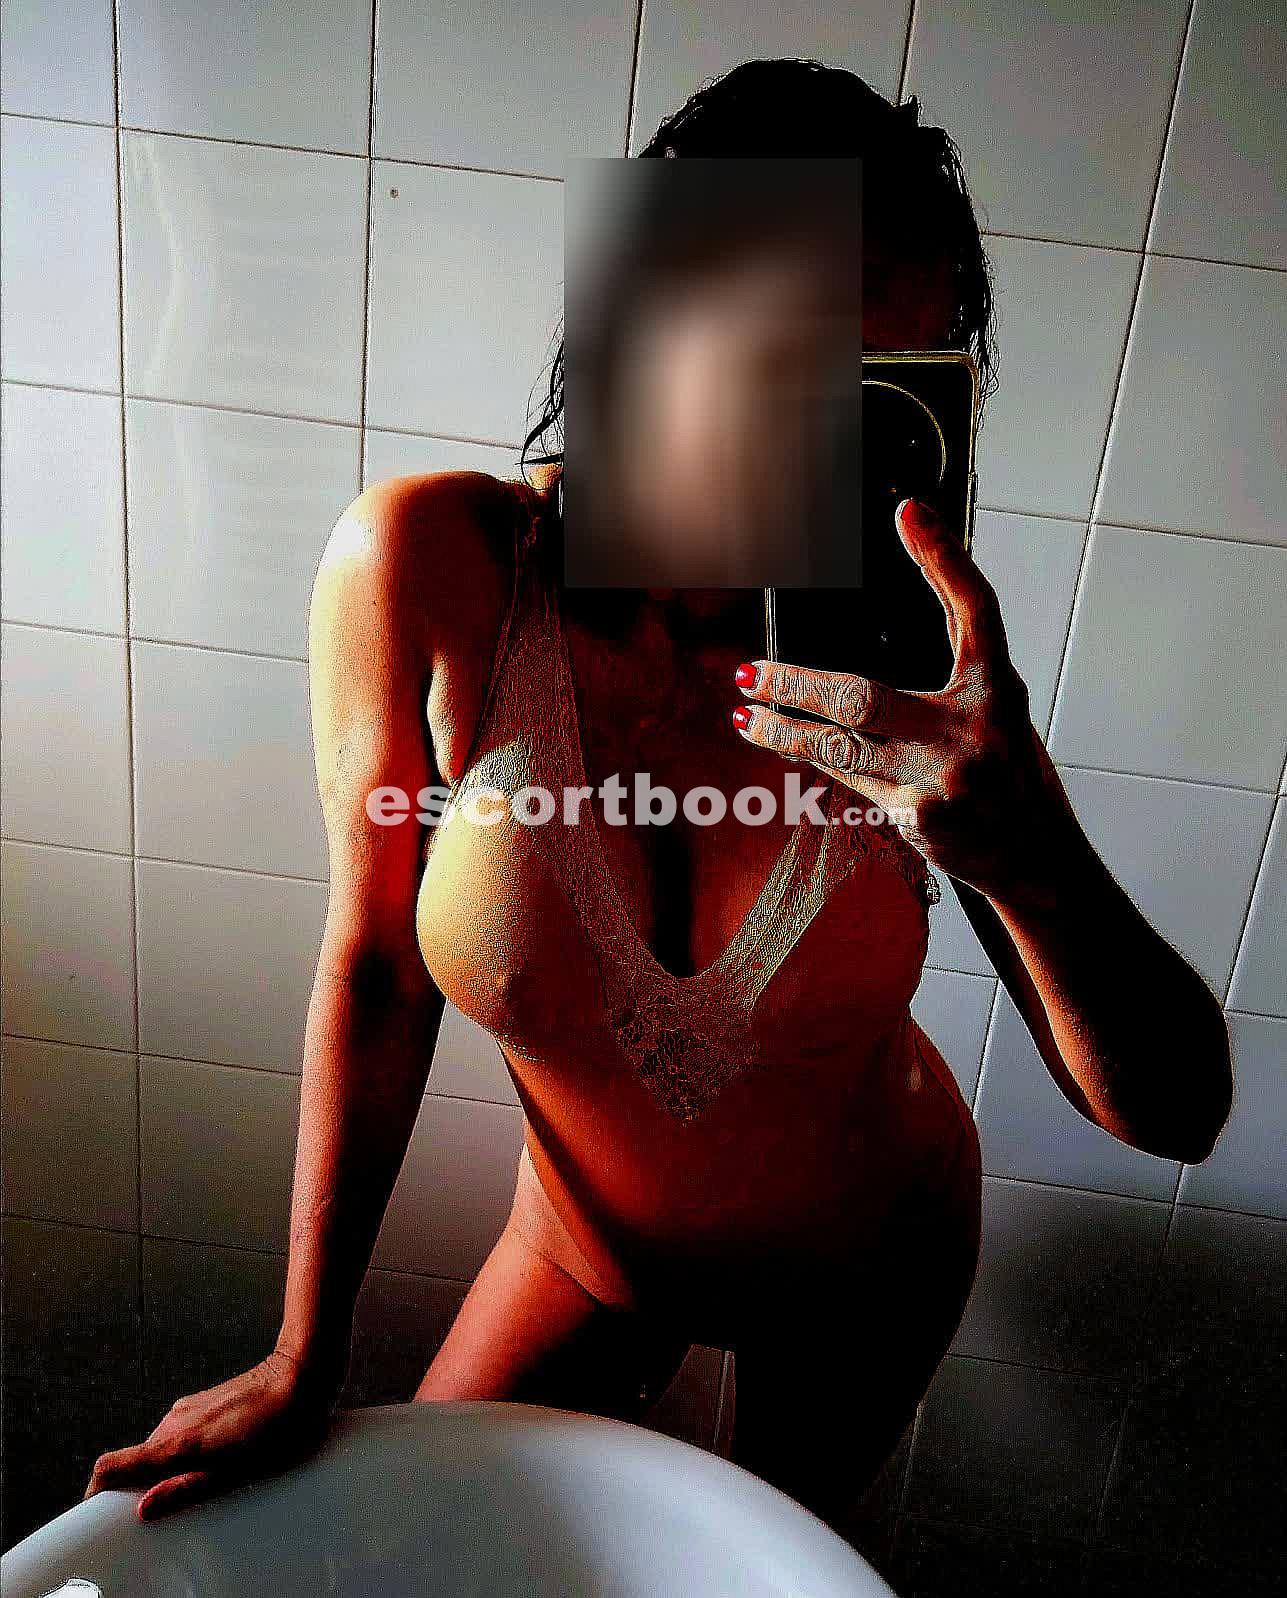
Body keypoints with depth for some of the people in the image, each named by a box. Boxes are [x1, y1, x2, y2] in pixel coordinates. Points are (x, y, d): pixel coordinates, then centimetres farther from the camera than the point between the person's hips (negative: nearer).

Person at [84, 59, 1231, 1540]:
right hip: (593, 1238, 0)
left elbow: (1176, 1112, -23)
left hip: (868, 1260, 1)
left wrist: (1035, 862, -46)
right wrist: (303, 1363, -9)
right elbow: (375, 966, -17)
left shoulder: (908, 658, -27)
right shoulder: (433, 566, -29)